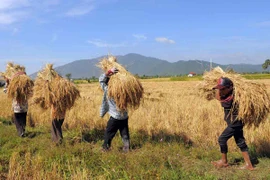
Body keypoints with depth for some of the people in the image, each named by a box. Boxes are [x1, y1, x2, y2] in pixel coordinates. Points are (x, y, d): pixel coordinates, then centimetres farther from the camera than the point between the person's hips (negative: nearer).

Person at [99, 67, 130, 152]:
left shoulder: (107, 90, -12)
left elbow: (101, 79, -6)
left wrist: (109, 72, -16)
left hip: (115, 117, -4)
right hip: (125, 116, 4)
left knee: (109, 132, 12)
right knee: (124, 133, 14)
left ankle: (106, 147, 20)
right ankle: (126, 147, 18)